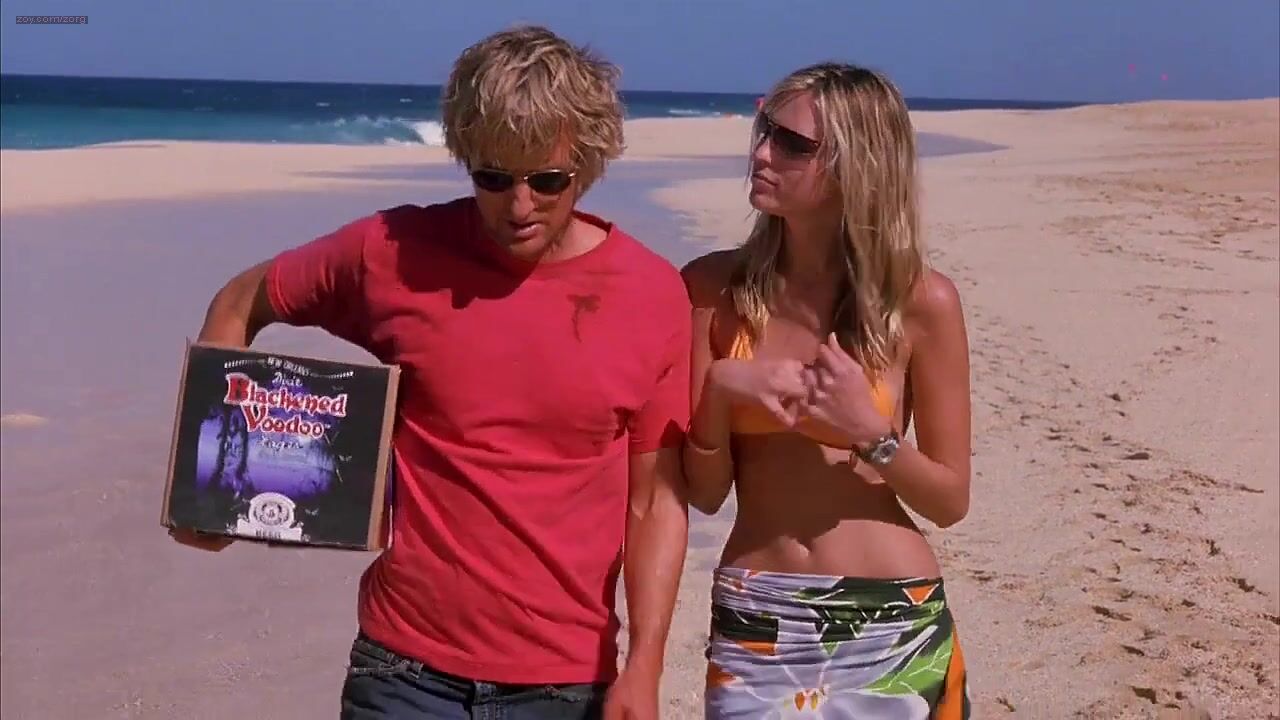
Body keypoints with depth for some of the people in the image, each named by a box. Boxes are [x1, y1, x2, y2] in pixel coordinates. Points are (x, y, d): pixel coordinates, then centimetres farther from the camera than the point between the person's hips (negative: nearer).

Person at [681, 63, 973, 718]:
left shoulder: (922, 301, -7)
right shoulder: (715, 287, -4)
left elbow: (951, 501, -1)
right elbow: (705, 493, -1)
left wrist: (869, 432, -18)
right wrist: (719, 390, -19)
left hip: (894, 622, 0)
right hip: (754, 621, 1)